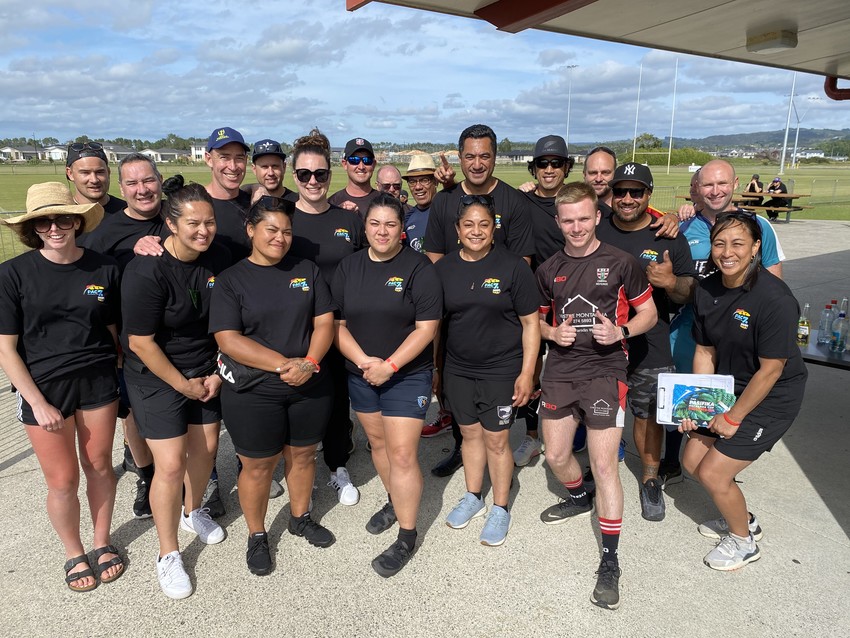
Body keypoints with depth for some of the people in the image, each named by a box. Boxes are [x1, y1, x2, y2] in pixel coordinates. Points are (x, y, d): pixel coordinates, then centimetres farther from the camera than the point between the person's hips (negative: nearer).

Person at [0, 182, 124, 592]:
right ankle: (74, 554, 32)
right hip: (43, 388, -2)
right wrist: (38, 403, -10)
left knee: (99, 466, 13)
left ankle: (102, 542, 36)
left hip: (98, 382, 2)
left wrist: (114, 375, 7)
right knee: (63, 481, 6)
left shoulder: (104, 268, -6)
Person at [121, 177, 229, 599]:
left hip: (207, 370, 5)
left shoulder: (219, 258, -8)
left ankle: (193, 511, 45)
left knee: (205, 448, 15)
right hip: (156, 375, -5)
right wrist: (184, 385, -12)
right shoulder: (146, 271, -24)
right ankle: (168, 556, 17)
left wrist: (218, 372, -2)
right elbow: (141, 343, -19)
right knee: (171, 465, -4)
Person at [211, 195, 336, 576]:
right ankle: (257, 536, 32)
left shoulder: (307, 271, 5)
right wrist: (283, 364, -22)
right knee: (257, 466, 9)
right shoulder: (231, 280, -5)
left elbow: (324, 322, 0)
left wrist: (310, 363, -18)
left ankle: (300, 518, 41)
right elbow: (228, 340, -14)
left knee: (303, 455, 17)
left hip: (310, 387, 3)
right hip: (253, 392, -3)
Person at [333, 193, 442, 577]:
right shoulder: (348, 267, 4)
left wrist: (390, 365, -20)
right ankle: (395, 502, 40)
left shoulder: (418, 268, -10)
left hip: (408, 375, -5)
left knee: (402, 454, -5)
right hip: (361, 373, 5)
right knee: (377, 442, 18)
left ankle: (407, 537, 9)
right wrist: (363, 361, -14)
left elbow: (427, 327, -15)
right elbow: (337, 323, 1)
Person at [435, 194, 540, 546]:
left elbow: (531, 323, -6)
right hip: (457, 369, 4)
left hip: (501, 370, -3)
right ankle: (472, 498, 37)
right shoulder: (444, 268, 1)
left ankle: (500, 509, 25)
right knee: (470, 433, 16)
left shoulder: (513, 267, -9)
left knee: (496, 439, 4)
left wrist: (527, 373, -10)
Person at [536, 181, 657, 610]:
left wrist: (620, 331, -16)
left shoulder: (619, 263, -4)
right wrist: (553, 333, -5)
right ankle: (579, 499, 46)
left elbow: (649, 312, 3)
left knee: (604, 465, -8)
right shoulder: (548, 270, 7)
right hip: (560, 371, 4)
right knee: (555, 456, 12)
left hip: (605, 370, -4)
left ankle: (610, 562, 7)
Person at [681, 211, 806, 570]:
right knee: (692, 462, 10)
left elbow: (770, 370, -22)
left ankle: (744, 542, 24)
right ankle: (741, 519, 38)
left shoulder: (775, 299, -27)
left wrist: (734, 418, -16)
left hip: (771, 399, -7)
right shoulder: (706, 291, -6)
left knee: (713, 474, -6)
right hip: (727, 389, 7)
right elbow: (705, 351, 1)